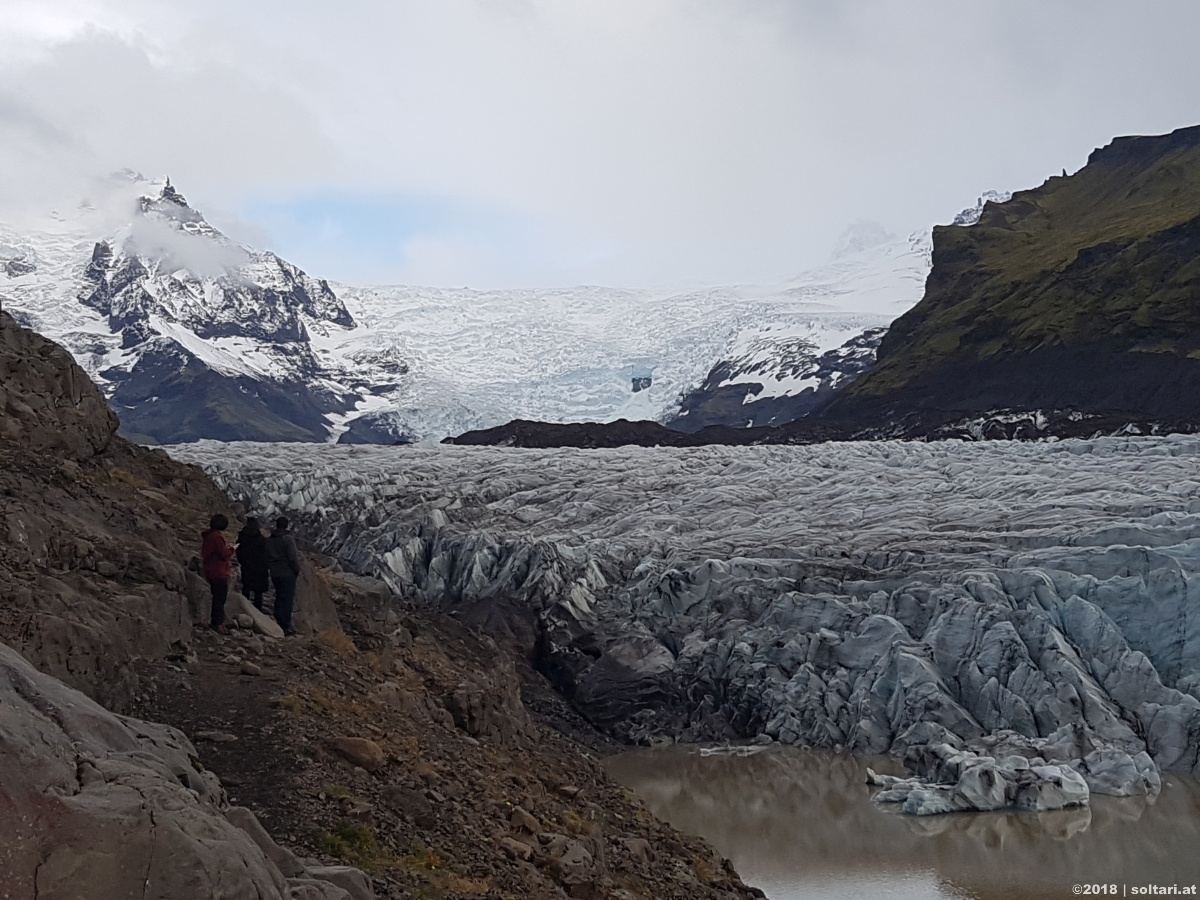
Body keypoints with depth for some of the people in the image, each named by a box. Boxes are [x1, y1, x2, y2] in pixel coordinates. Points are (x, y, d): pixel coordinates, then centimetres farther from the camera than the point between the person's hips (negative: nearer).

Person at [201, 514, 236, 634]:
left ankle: (215, 621, 29)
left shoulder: (207, 536, 9)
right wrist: (231, 549, -2)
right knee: (220, 598, -4)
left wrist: (225, 548, 12)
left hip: (211, 572, 10)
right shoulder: (216, 537, -21)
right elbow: (224, 554, -20)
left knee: (217, 597, 20)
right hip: (219, 572, -10)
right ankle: (219, 623, -2)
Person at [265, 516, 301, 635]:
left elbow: (266, 558, 12)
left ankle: (280, 623, 18)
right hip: (288, 574, -6)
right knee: (288, 599, -2)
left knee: (279, 598, 15)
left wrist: (269, 569, 21)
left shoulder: (268, 540, 7)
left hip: (275, 574, 6)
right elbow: (293, 558, -17)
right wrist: (297, 570, -4)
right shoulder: (288, 539, -15)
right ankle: (286, 626, -4)